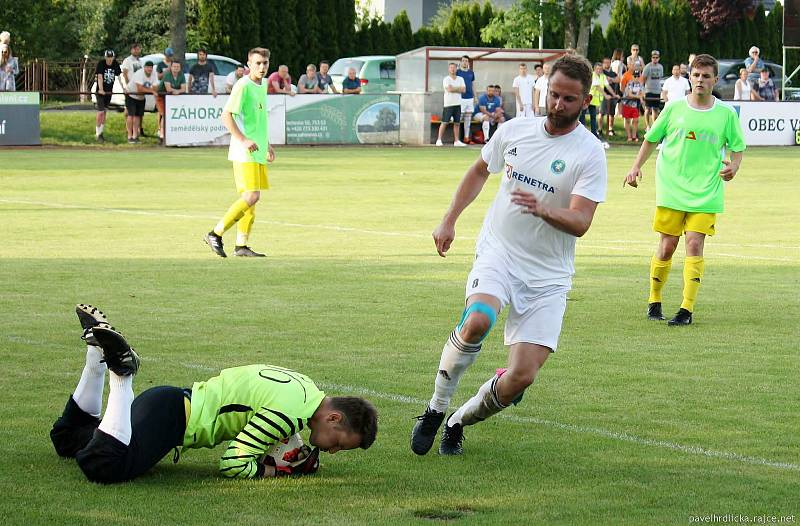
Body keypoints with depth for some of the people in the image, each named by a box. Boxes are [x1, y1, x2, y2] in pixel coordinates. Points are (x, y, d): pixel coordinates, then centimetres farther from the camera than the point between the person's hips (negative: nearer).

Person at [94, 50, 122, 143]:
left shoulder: (115, 64, -1)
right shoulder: (101, 64, -15)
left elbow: (119, 75, -3)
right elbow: (100, 77, -24)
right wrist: (101, 89, -36)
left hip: (109, 91, 5)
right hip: (100, 91, -5)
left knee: (104, 112, 13)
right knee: (100, 112, -9)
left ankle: (100, 132, 23)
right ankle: (98, 134, -3)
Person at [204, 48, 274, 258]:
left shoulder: (262, 86, 16)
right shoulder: (243, 86, -12)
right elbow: (226, 116, -18)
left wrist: (267, 145, 26)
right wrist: (244, 140, -25)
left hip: (258, 153, 9)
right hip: (244, 153, -9)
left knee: (252, 198, 7)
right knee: (251, 197, -15)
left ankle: (241, 246, 11)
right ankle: (215, 234, -8)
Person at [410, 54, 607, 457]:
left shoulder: (589, 152, -9)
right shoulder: (514, 130, 3)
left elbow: (580, 223, -18)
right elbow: (479, 171, 23)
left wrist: (542, 210, -36)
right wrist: (449, 220, 17)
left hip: (548, 275, -1)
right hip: (497, 253, 1)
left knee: (522, 378, -10)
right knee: (478, 321, -32)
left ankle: (459, 422, 19)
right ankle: (435, 409, -13)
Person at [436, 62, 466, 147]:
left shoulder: (460, 79, 11)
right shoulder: (446, 79, -3)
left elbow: (463, 90, 0)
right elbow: (449, 89, -17)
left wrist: (454, 89, -8)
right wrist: (458, 89, -5)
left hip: (458, 104, 5)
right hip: (448, 104, -5)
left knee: (457, 123, 5)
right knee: (444, 122, -6)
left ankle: (456, 141, 9)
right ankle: (439, 140, -4)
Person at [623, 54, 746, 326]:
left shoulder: (726, 114, 1)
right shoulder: (674, 108, 2)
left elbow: (737, 147, 10)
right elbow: (651, 139, 13)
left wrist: (733, 166, -10)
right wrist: (636, 167, 3)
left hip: (706, 192, 0)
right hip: (671, 189, 1)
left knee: (695, 244, -11)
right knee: (667, 247, 1)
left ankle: (687, 309, -9)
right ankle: (654, 301, 18)